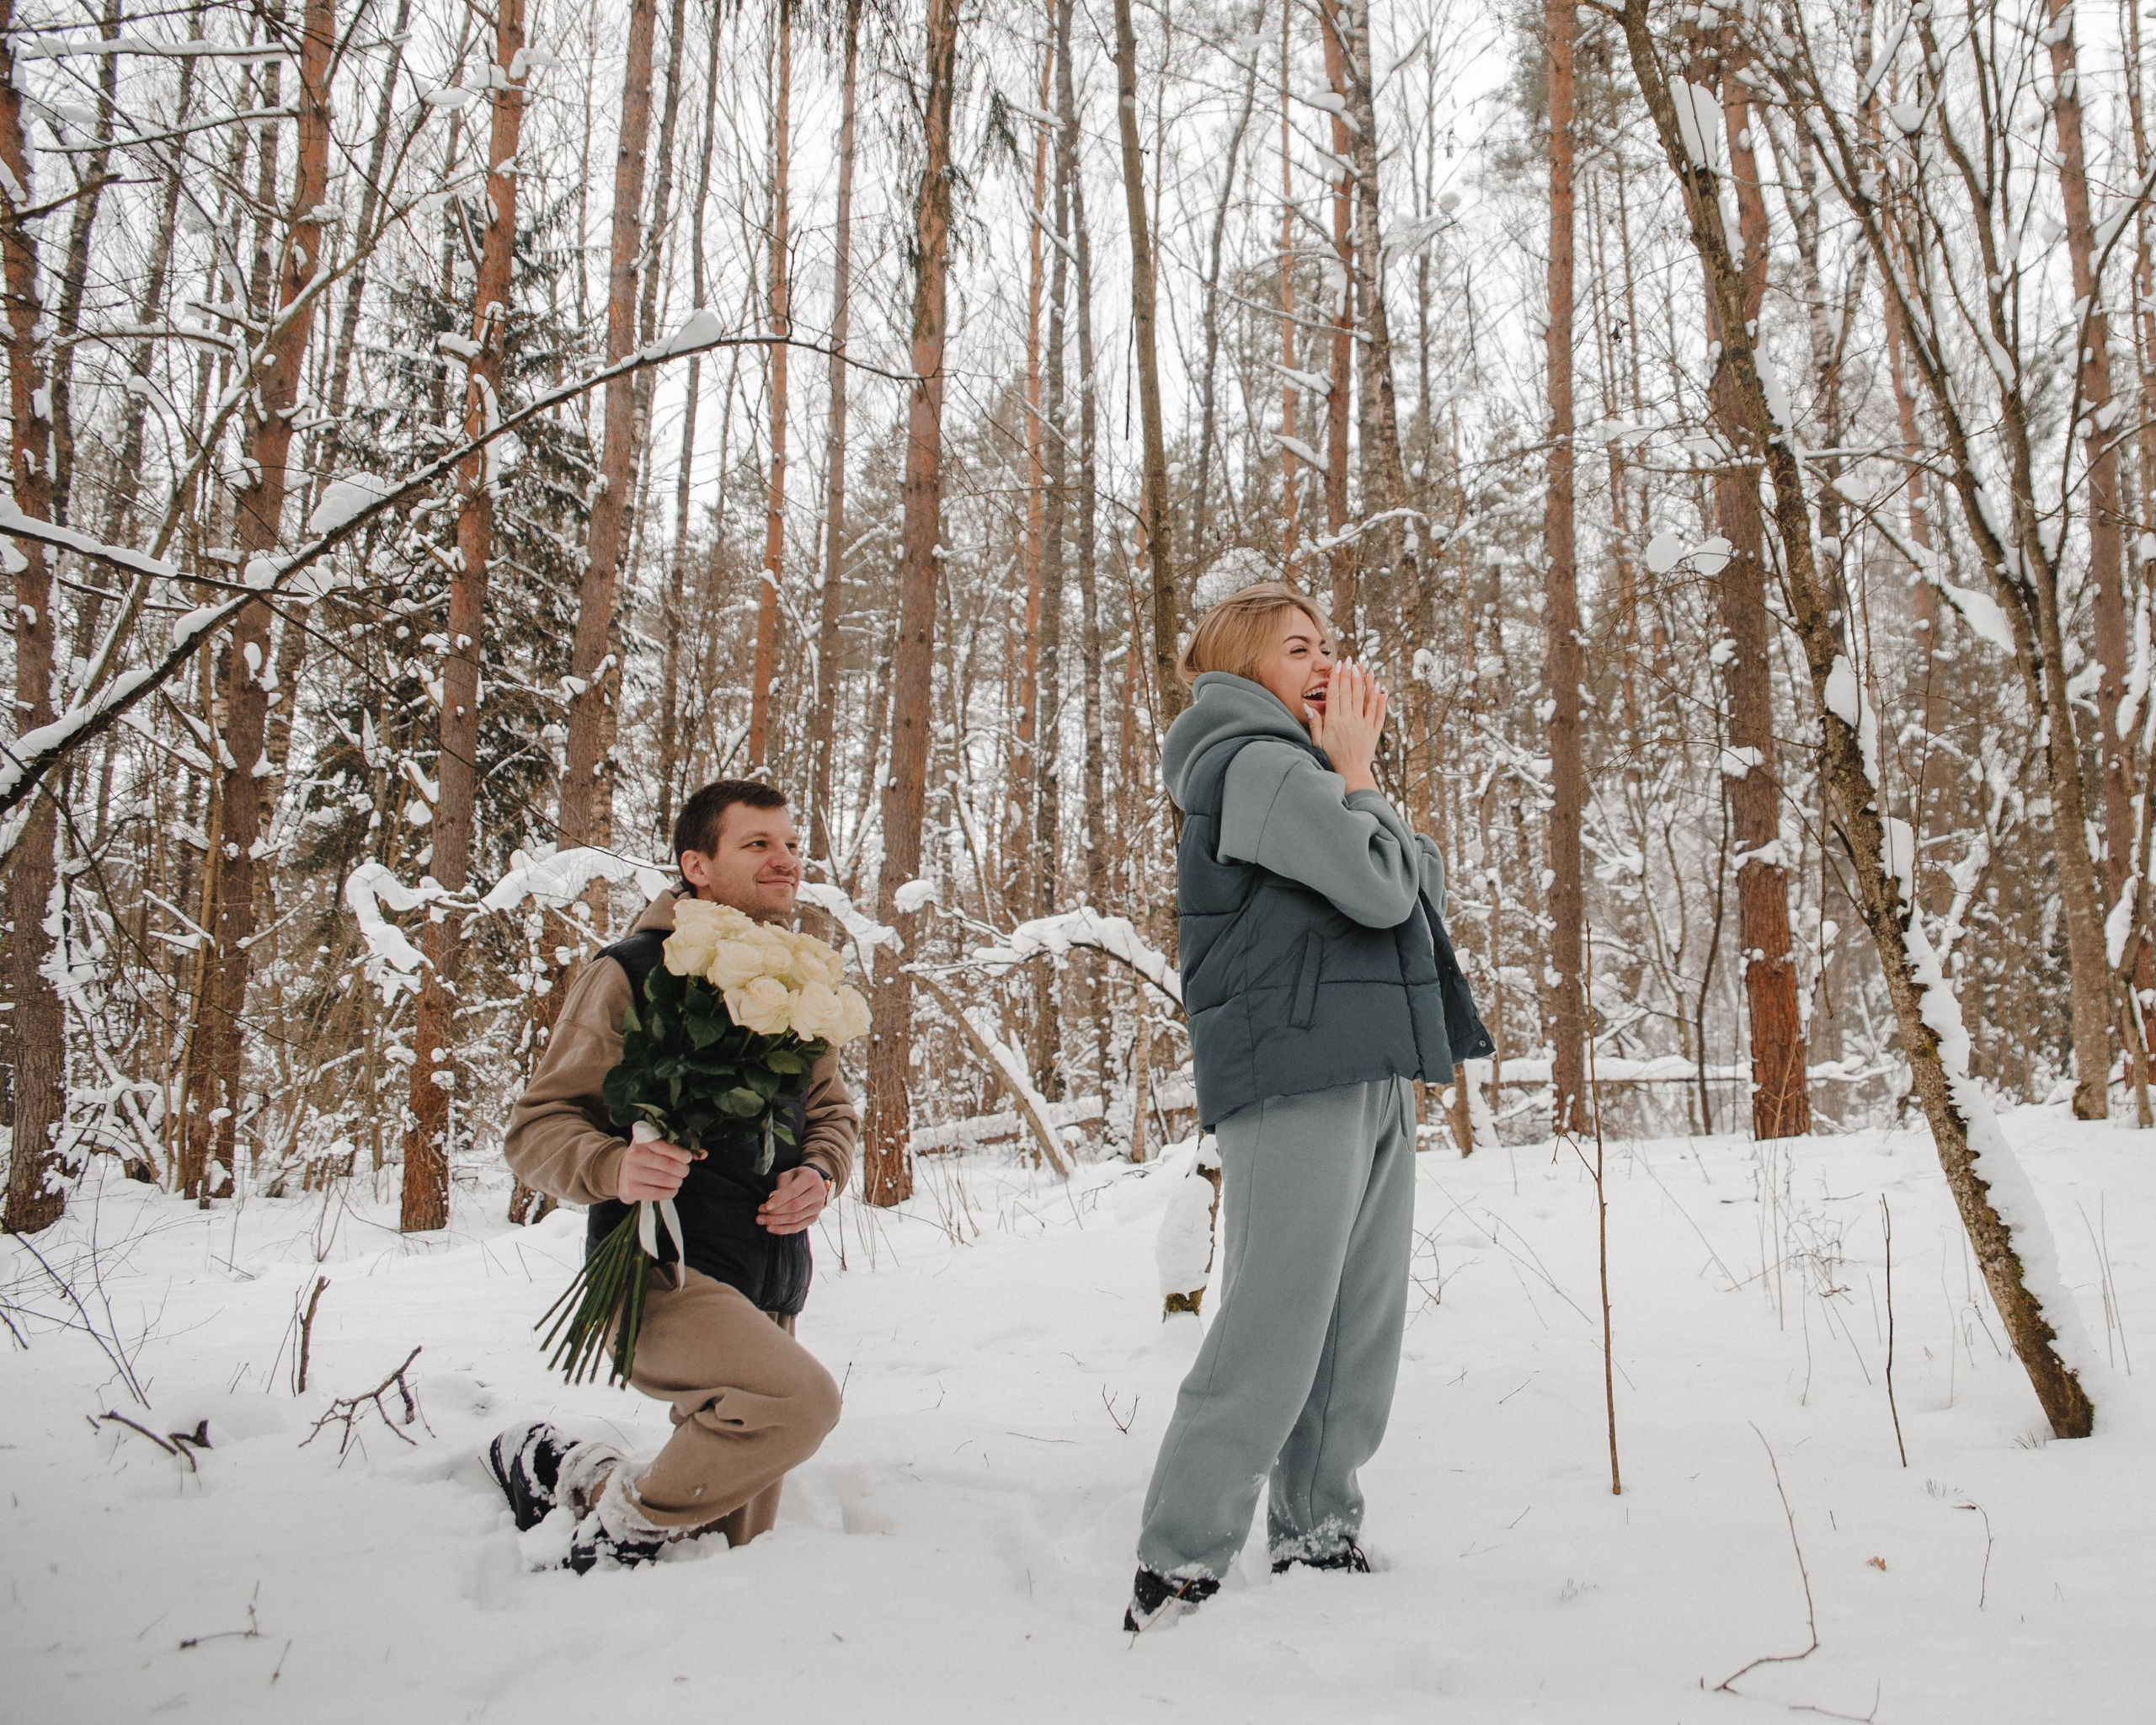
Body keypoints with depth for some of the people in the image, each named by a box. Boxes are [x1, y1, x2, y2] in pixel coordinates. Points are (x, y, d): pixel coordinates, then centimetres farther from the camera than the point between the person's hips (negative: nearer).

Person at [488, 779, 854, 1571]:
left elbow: (832, 1109, 21)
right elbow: (537, 1128, -8)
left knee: (730, 1547, 13)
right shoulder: (629, 973, -8)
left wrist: (820, 1172, -2)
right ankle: (630, 1522, -7)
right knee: (801, 1397, -34)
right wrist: (614, 1166, -29)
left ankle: (567, 1471, 37)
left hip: (770, 1292, 7)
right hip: (664, 1271, -7)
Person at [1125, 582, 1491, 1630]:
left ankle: (1317, 1542, 17)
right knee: (1273, 1333, -12)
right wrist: (1356, 774, -2)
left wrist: (1357, 775, 11)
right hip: (1295, 1076, -10)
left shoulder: (1300, 766, 25)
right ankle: (1176, 1573, -7)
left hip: (1365, 1075, 10)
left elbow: (1425, 886, 20)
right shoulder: (1253, 762, -7)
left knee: (1359, 1331, 10)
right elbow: (1378, 885, -16)